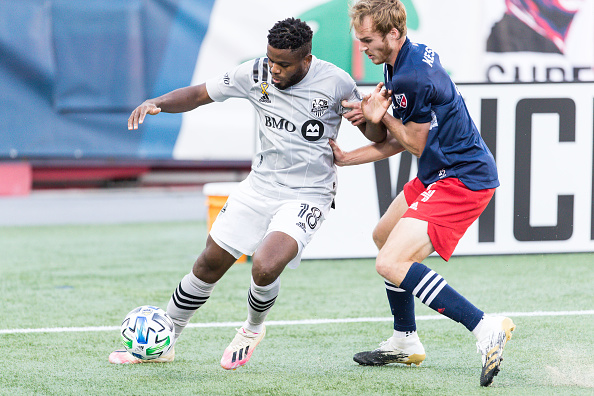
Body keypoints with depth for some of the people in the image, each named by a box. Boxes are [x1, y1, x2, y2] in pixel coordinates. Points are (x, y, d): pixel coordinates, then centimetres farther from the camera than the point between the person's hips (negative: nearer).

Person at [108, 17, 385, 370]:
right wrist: (158, 103, -14)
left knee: (265, 268, -25)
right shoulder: (256, 74, -6)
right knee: (210, 264, 5)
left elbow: (378, 138, -6)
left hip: (307, 196, -4)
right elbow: (200, 94, 4)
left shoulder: (335, 83, -14)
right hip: (261, 185, 4)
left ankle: (253, 330, 8)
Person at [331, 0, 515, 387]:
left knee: (391, 264, -20)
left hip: (462, 179, -11)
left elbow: (417, 145, -12)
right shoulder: (413, 55, 9)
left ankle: (487, 329, -22)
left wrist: (382, 116, -2)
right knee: (384, 236, 27)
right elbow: (403, 140, 15)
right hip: (437, 175, 11)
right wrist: (346, 158, 13)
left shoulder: (412, 78, -23)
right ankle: (406, 343, 37)